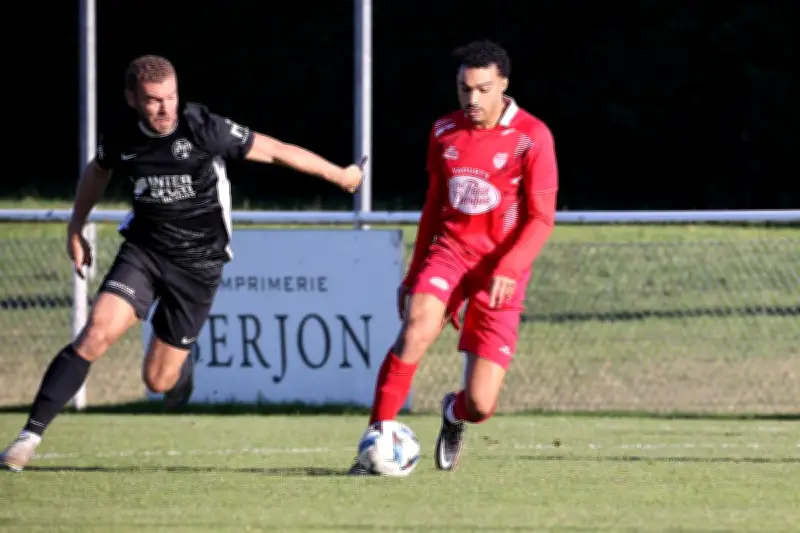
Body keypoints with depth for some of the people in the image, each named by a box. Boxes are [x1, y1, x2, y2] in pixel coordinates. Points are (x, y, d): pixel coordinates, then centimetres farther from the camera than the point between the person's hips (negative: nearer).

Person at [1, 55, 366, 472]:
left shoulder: (205, 129, -19)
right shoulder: (119, 138, -8)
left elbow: (277, 151, -9)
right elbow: (97, 171, 18)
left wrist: (340, 175, 0)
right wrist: (76, 228, 19)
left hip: (197, 262, -2)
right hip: (143, 250, 2)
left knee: (158, 380, 1)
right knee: (96, 335, -22)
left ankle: (182, 364, 42)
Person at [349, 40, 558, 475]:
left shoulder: (532, 137, -8)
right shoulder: (444, 133, 6)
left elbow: (541, 218, -8)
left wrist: (509, 268, -22)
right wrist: (416, 271, 19)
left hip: (500, 272, -3)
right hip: (449, 251, 3)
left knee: (480, 405, -8)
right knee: (417, 328, -31)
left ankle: (454, 415, 32)